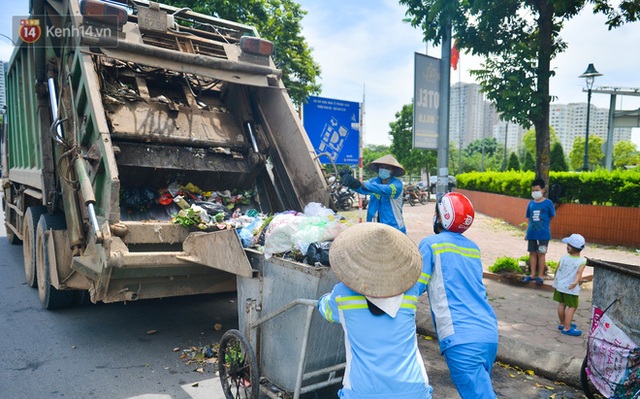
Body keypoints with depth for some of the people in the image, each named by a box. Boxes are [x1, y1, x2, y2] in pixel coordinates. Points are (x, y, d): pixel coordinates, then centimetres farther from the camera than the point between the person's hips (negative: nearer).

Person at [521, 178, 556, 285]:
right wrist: (528, 232, 9)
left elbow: (552, 217, 1)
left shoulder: (548, 203, -6)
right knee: (532, 253, 10)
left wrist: (543, 224, 4)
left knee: (541, 253, 2)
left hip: (543, 233, -4)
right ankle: (532, 274, 20)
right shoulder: (531, 203, 5)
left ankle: (541, 275, 12)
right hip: (531, 233, 4)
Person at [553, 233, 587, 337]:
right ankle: (567, 328, 1)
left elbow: (557, 270, 2)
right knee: (572, 307, 3)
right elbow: (579, 273, -28)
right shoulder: (582, 261, -13)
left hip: (560, 285, 5)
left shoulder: (564, 258, -4)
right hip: (571, 288, -5)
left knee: (562, 304, 16)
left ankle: (563, 324, 32)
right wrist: (576, 282, -36)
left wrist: (555, 282, 17)